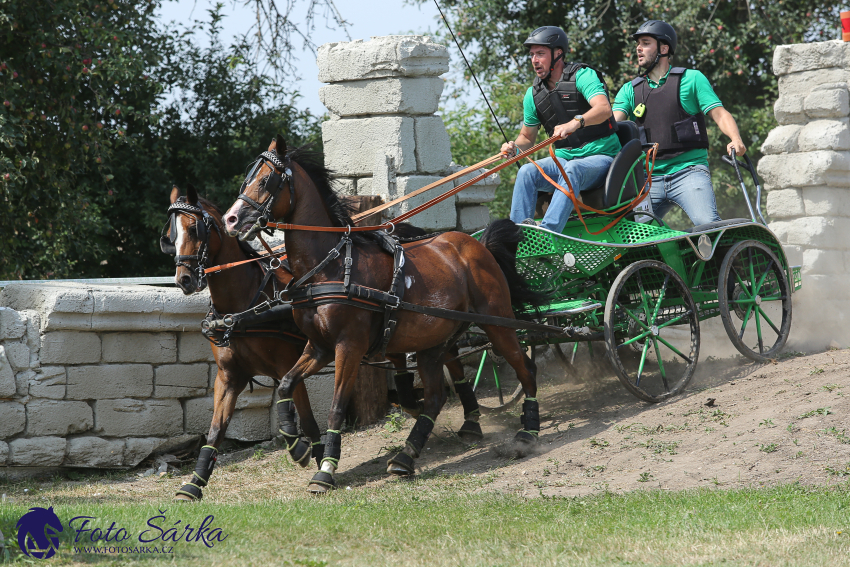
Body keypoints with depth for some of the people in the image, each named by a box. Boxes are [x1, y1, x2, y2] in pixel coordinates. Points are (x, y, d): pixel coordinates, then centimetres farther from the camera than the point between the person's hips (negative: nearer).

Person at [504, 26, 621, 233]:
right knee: (527, 172, -22)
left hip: (599, 157, -5)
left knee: (572, 169, -37)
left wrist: (575, 123, -47)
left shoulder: (582, 76, -9)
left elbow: (604, 108, -28)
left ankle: (548, 231, -54)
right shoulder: (533, 94, 9)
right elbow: (527, 137, 20)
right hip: (563, 159, 5)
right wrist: (515, 148, -5)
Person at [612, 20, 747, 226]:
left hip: (689, 170, -4)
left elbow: (719, 113, 0)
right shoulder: (630, 90, 16)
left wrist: (736, 139, -20)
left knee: (707, 222, -25)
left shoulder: (692, 79, 8)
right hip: (649, 177, 4)